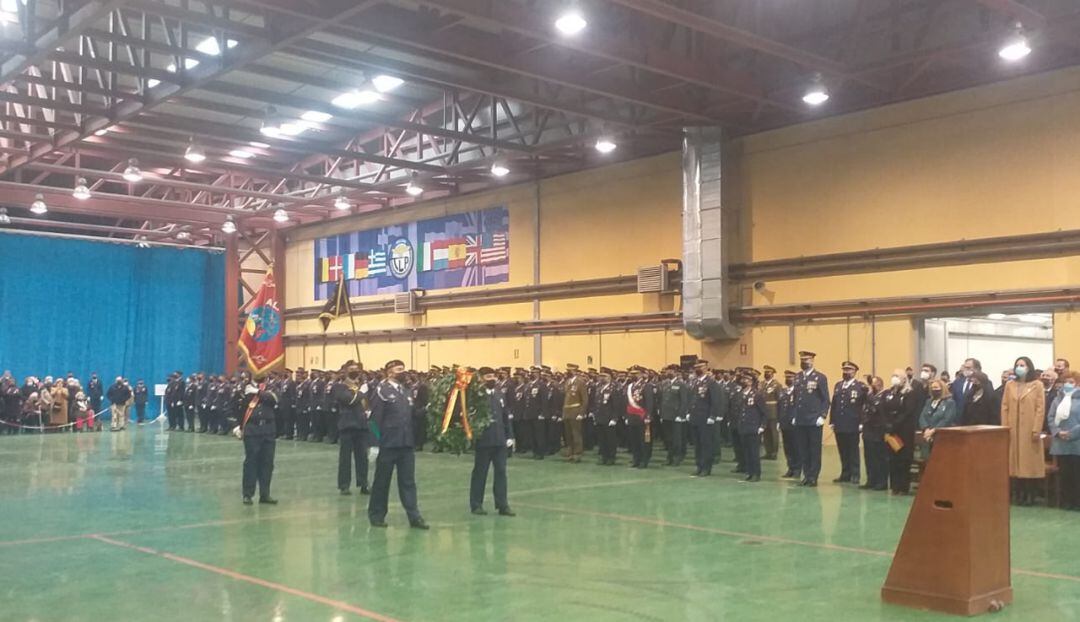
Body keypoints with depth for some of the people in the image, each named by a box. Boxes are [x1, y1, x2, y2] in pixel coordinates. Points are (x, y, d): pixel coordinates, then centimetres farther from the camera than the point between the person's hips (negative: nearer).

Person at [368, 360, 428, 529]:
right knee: (382, 481, 6)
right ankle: (376, 515, 19)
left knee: (408, 482, 5)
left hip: (406, 444, 6)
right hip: (388, 444, -6)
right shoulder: (382, 391, -8)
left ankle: (414, 517, 6)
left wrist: (413, 440, 8)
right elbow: (376, 419, -12)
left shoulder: (405, 392, 13)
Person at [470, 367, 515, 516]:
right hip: (483, 440, -5)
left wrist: (510, 436, 9)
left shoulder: (500, 394, 10)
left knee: (501, 472, 6)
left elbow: (506, 416, 12)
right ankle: (476, 504, 16)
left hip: (500, 440, 5)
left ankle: (502, 505, 11)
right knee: (480, 473, 6)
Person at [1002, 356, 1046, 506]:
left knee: (1030, 462, -1)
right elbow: (1004, 407, 8)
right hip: (1013, 430, 3)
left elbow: (1040, 408, -5)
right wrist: (1005, 428, -1)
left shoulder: (1037, 385, 1)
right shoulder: (1010, 385, 10)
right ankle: (1017, 495, 8)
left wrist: (1037, 429, -12)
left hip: (1030, 430, -3)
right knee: (1015, 462, 3)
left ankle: (1030, 495, 5)